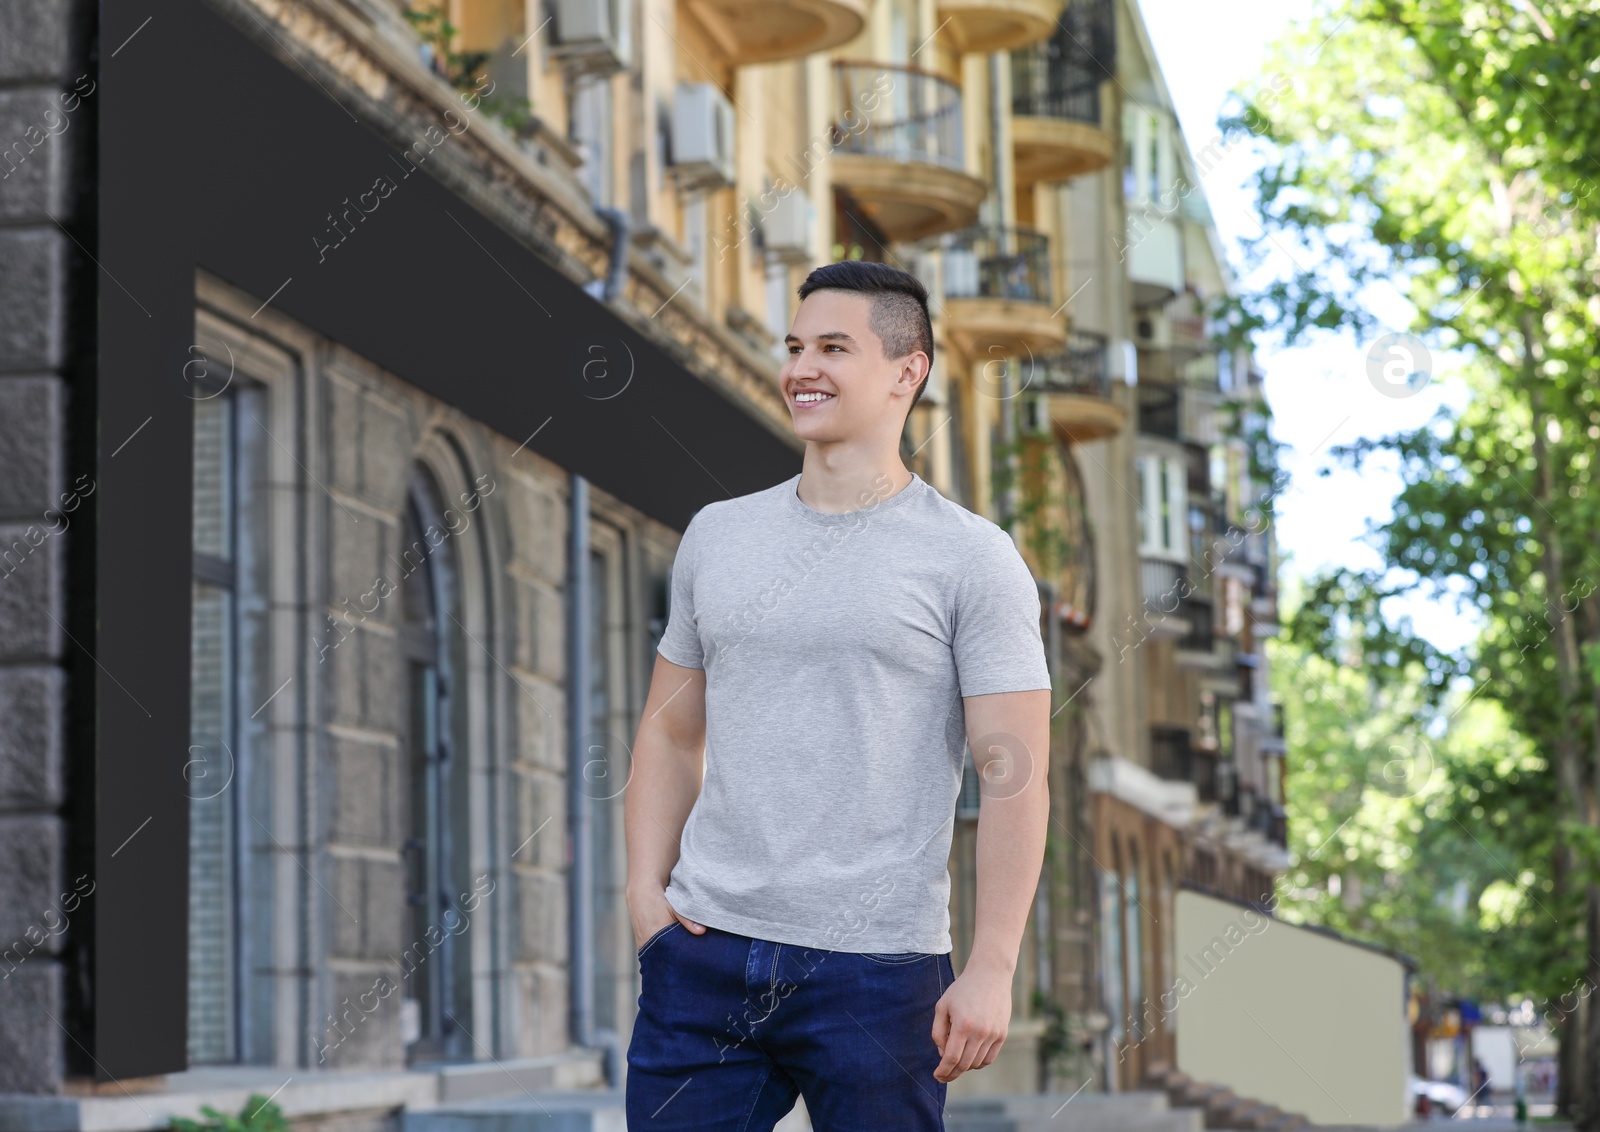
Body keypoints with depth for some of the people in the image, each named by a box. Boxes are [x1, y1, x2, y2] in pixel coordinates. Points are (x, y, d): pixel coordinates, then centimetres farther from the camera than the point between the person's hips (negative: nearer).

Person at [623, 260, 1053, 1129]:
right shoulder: (716, 535, 12)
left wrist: (991, 969, -13)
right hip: (704, 950, 4)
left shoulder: (970, 558, -2)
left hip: (875, 973, -4)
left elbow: (1013, 778, -6)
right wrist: (644, 888, 3)